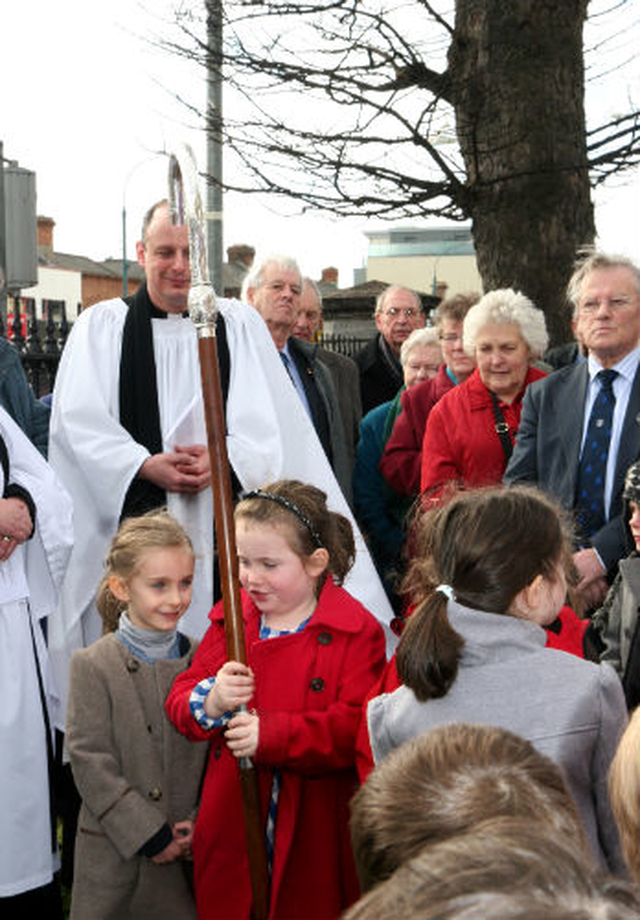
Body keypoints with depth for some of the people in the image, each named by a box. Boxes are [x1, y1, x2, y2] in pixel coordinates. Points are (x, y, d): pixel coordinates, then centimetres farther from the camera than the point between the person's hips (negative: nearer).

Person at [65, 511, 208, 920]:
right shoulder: (93, 665, -6)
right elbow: (91, 763, -10)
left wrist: (201, 823, -7)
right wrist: (150, 835, -12)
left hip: (190, 853, 2)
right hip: (114, 853, -2)